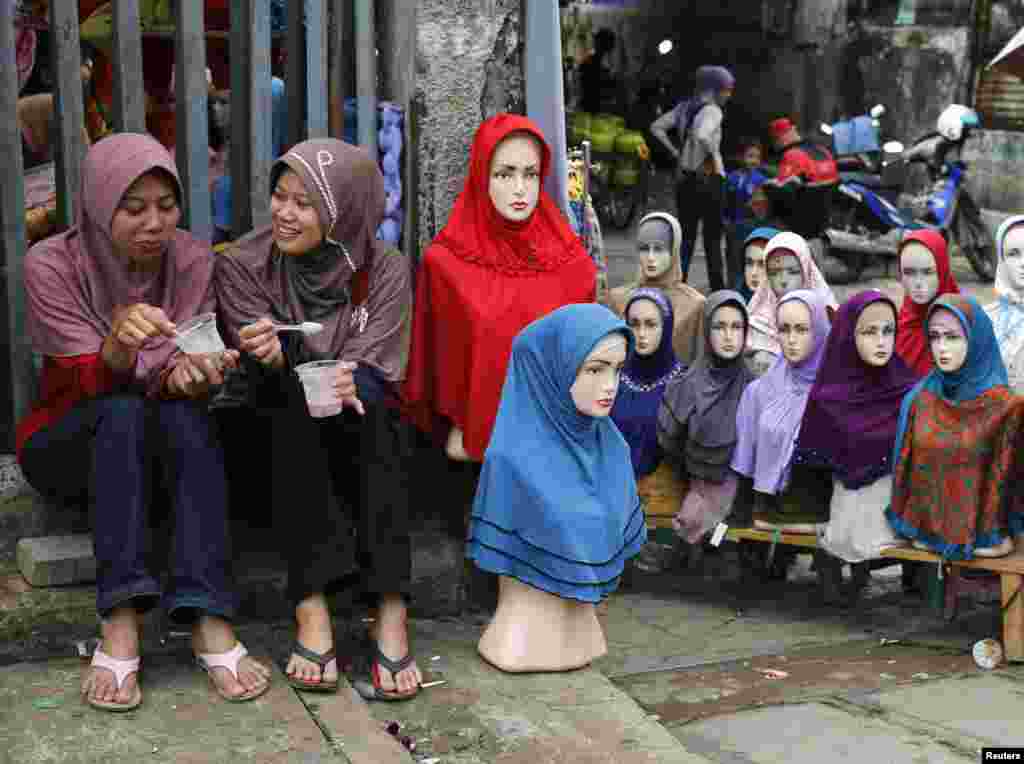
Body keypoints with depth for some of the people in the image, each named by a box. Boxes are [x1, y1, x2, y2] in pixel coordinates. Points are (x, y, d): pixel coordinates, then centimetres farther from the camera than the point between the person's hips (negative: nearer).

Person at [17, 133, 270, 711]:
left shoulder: (193, 261, -7)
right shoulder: (54, 264, -14)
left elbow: (187, 374, -12)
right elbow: (91, 384, -22)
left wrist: (193, 375, -37)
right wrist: (119, 345, -45)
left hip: (164, 448, 2)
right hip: (70, 445, -2)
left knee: (185, 412, -32)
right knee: (124, 411, -34)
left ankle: (210, 623, -40)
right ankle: (121, 624, -42)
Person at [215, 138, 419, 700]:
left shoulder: (383, 270, -5)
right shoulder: (242, 265, -6)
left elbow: (371, 370, -14)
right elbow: (262, 380, -13)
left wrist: (351, 387, -38)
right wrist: (270, 357, -38)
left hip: (355, 434, 1)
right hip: (269, 428, 0)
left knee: (369, 414, -32)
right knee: (293, 413, -33)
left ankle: (390, 615, -41)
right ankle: (312, 610, -42)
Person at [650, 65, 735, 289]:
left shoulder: (685, 107, 9)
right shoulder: (712, 111, -13)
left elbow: (656, 127, 9)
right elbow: (702, 135, -31)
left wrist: (676, 153, 9)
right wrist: (714, 157, -16)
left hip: (684, 177, 7)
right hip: (708, 178, -7)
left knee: (686, 235, 11)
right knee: (712, 238, 1)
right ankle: (717, 288, 2)